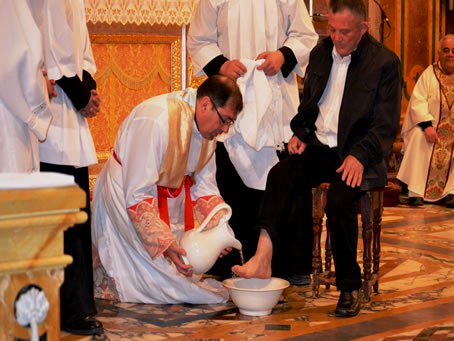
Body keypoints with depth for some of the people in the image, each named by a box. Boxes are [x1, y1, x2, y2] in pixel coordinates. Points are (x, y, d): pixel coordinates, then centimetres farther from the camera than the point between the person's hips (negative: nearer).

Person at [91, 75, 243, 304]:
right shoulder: (155, 122, -32)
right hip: (125, 197, -8)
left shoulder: (206, 126, -6)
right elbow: (137, 195, -30)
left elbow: (205, 188, 1)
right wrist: (165, 242, -34)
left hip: (168, 194, 8)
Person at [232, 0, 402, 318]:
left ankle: (349, 287, -14)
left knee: (340, 199, -31)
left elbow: (385, 124, -8)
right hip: (319, 146, 5)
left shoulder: (385, 62, -5)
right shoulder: (320, 52, 12)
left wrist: (359, 155, -21)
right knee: (280, 174, -25)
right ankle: (263, 258, -34)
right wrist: (298, 134, 3)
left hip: (357, 154, -5)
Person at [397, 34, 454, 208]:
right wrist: (427, 126, -23)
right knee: (419, 137, -31)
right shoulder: (429, 73, 2)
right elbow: (417, 102, -7)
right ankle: (416, 192, -29)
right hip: (428, 125, -1)